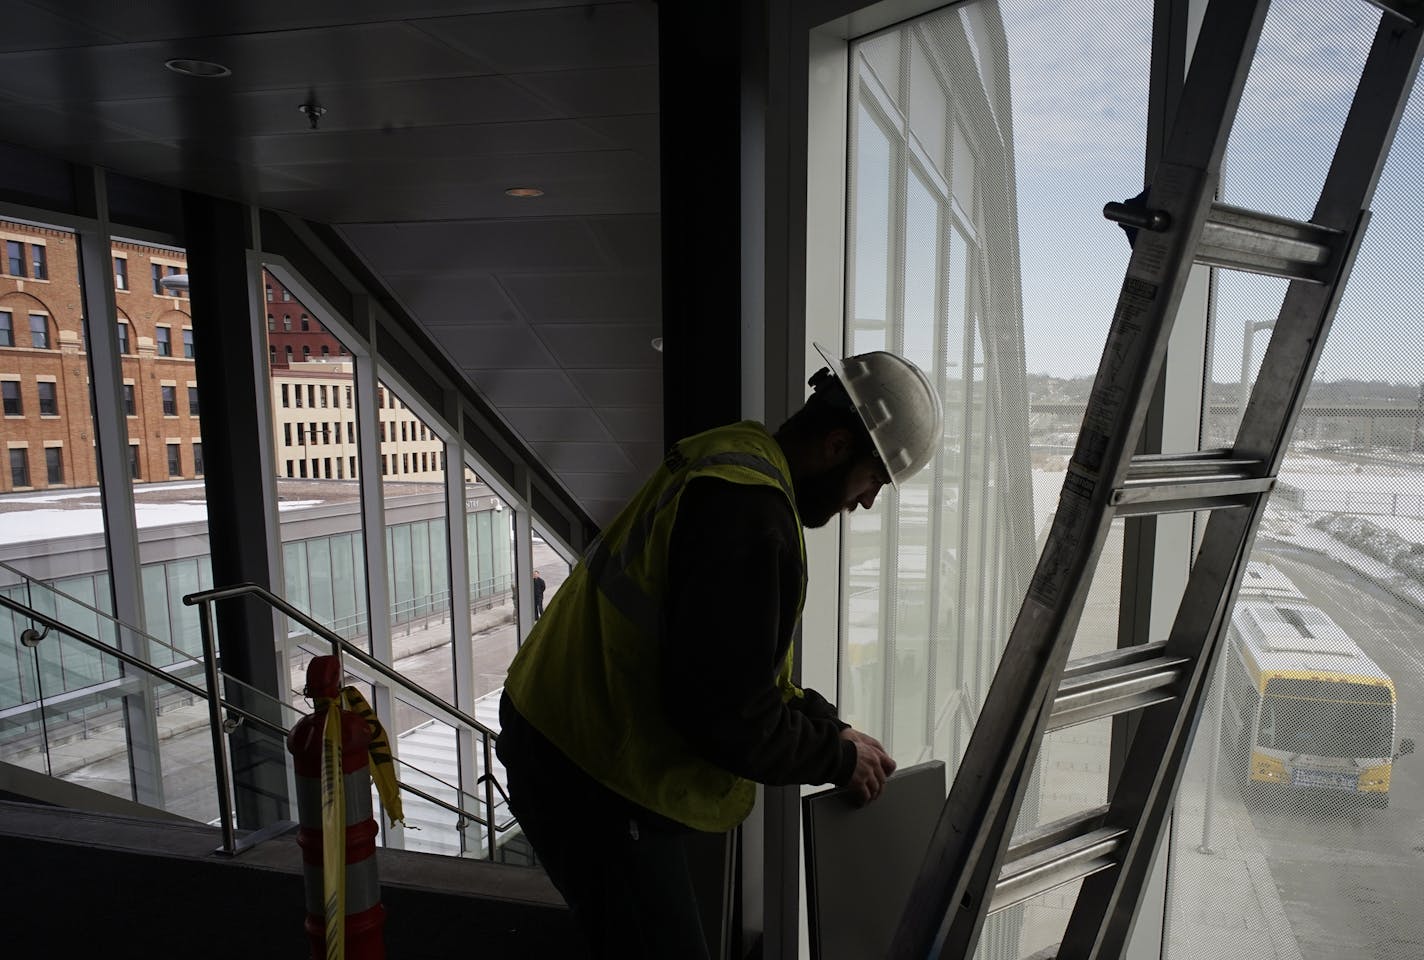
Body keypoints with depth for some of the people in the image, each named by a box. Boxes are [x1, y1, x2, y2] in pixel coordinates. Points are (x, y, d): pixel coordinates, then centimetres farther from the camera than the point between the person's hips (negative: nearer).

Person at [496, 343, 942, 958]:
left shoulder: (729, 456, 8)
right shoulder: (750, 512, -26)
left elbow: (737, 662, 15)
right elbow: (725, 715, -25)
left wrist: (825, 724, 7)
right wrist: (838, 756, -9)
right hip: (592, 779, -10)